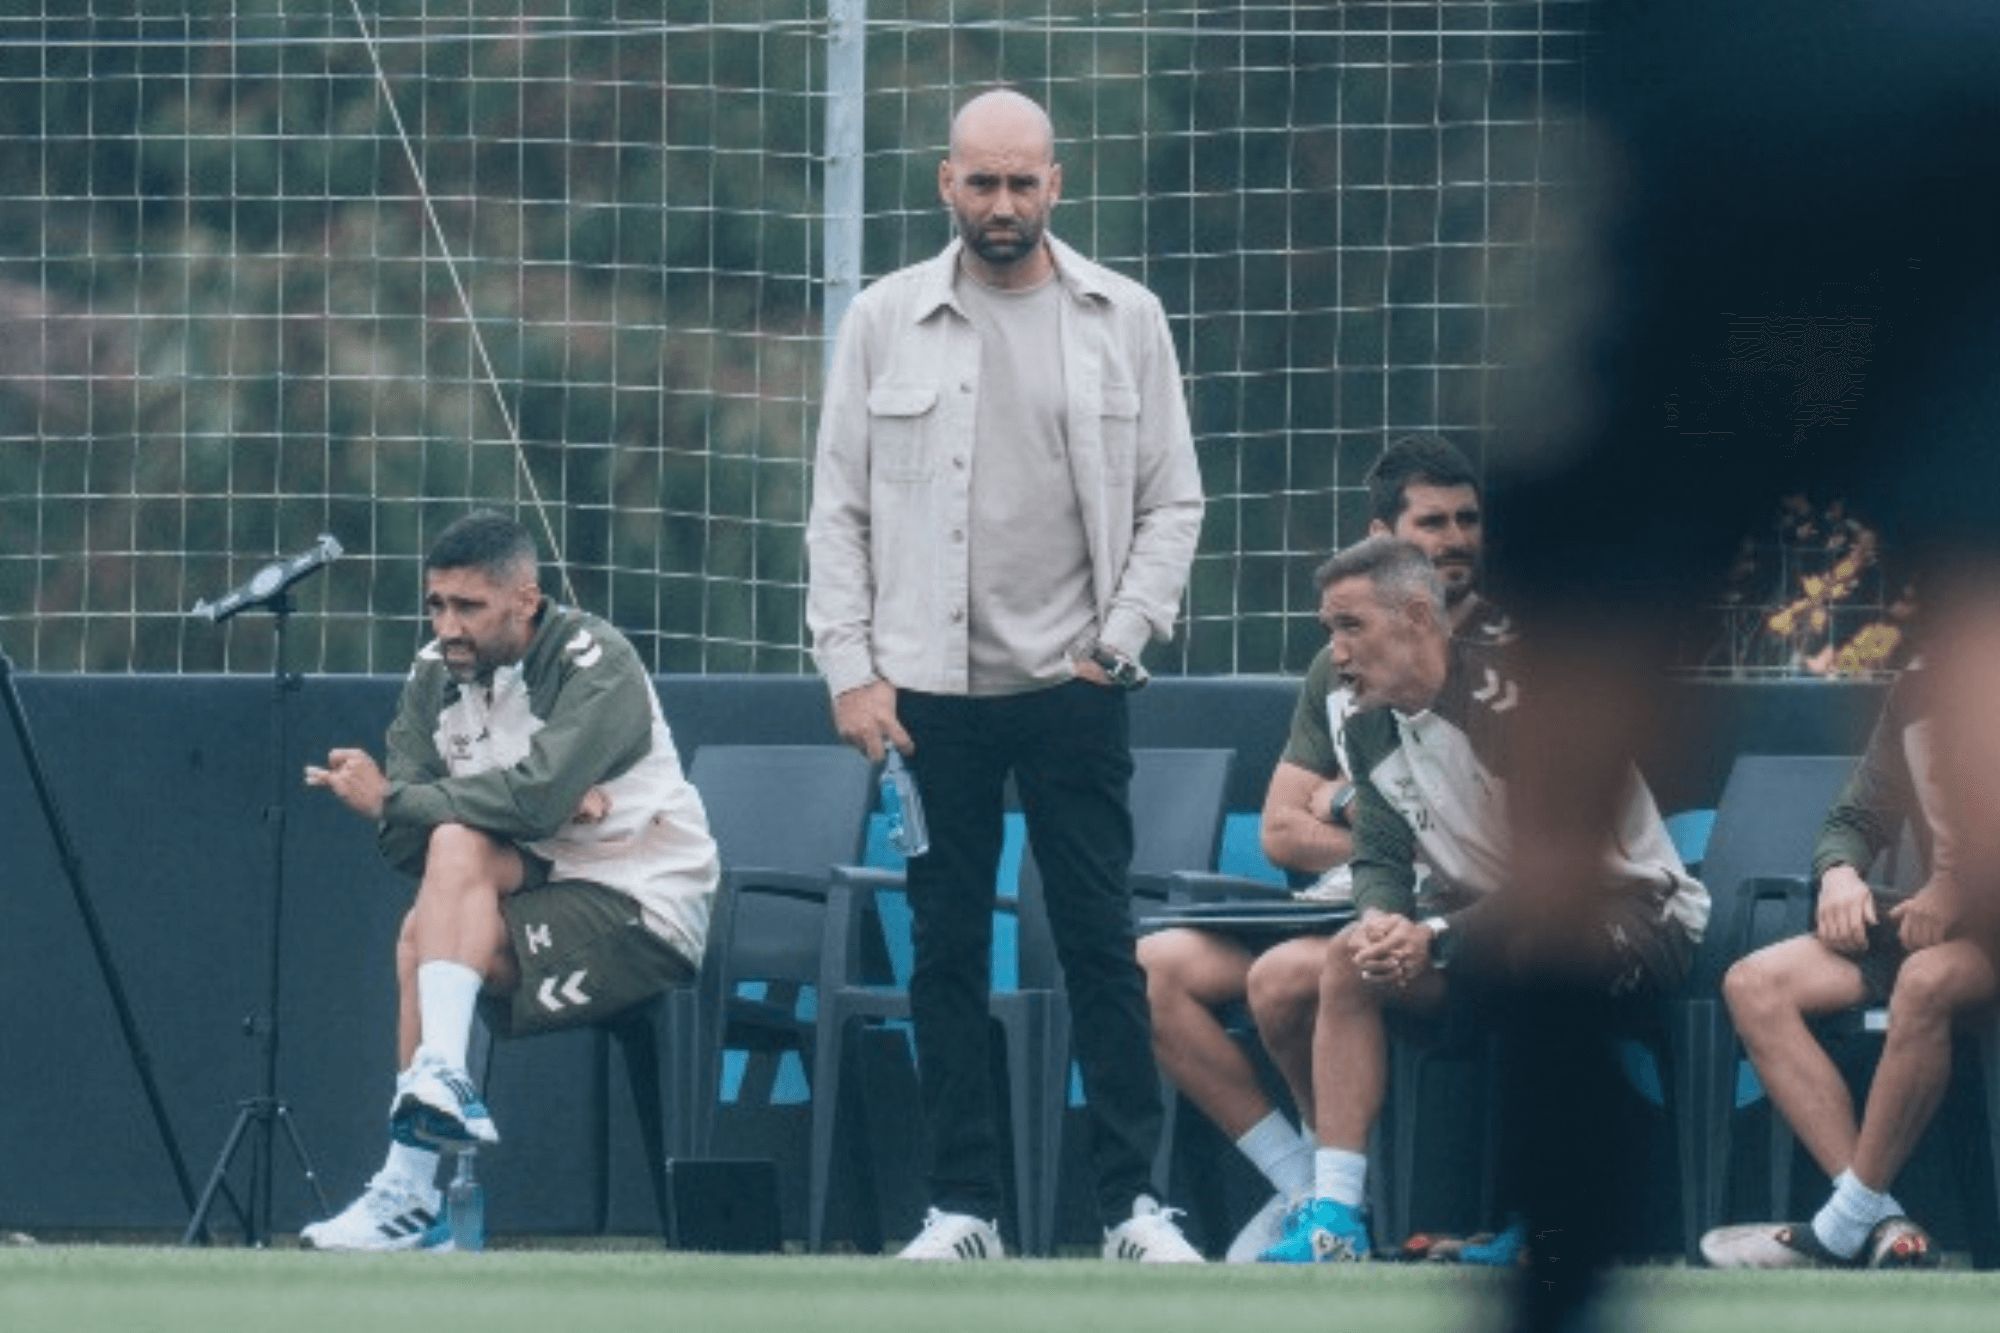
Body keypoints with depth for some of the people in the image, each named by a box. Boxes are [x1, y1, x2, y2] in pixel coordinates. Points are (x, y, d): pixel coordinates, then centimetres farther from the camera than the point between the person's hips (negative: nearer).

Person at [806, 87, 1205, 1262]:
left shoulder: (1123, 319, 5)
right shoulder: (887, 322, 5)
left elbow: (1173, 502, 7)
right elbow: (841, 512, 6)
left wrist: (1121, 638, -5)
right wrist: (852, 671, -3)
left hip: (1072, 689, -1)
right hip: (932, 686, 1)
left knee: (1103, 945, -2)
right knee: (947, 954, 3)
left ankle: (1135, 1200, 0)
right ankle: (964, 1206, 8)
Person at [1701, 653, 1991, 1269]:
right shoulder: (1916, 688, 10)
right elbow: (1853, 820, 17)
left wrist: (1961, 892, -24)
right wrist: (1839, 873, -6)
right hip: (1937, 914, 8)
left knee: (1927, 979, -40)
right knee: (1754, 984, -13)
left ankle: (1845, 1228, -30)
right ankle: (1882, 1224, -24)